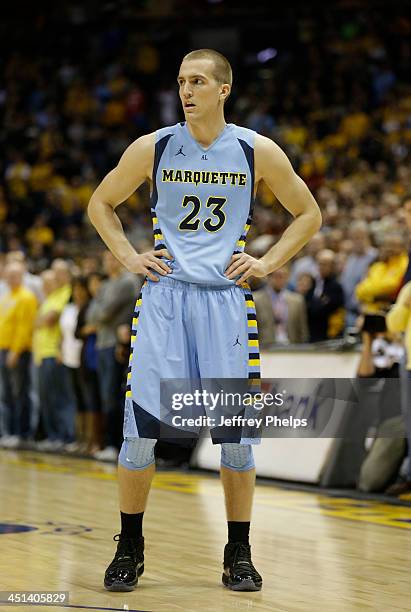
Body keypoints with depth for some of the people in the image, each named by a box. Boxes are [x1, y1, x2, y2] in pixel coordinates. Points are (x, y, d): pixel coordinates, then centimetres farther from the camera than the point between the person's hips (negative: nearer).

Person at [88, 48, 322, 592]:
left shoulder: (258, 152, 0)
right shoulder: (152, 149, 1)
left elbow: (309, 214, 12)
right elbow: (101, 204, 15)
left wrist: (268, 263, 2)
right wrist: (129, 257, 3)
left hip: (226, 297, 0)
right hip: (164, 293, 0)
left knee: (236, 432, 0)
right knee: (141, 425, -4)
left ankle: (239, 555, 13)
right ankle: (129, 549, 11)